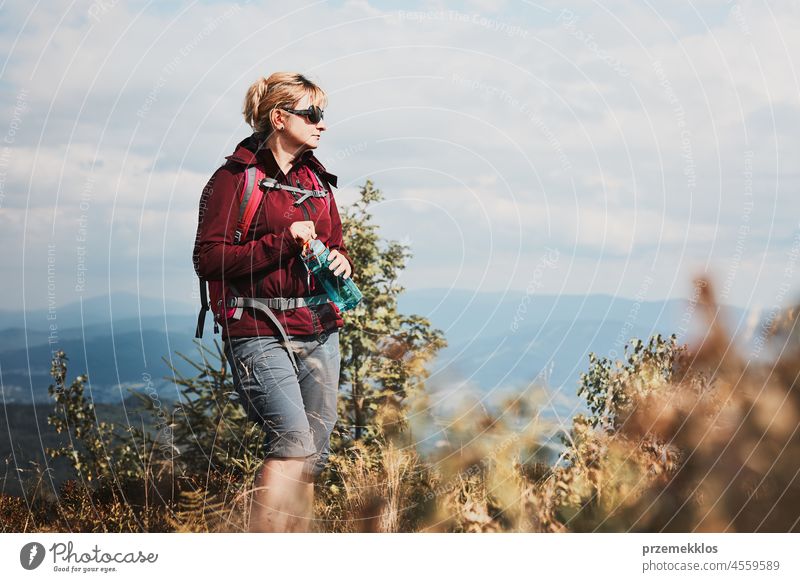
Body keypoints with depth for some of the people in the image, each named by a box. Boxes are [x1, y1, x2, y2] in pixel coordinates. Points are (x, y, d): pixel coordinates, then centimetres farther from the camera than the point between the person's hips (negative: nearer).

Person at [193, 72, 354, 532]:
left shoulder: (317, 180, 18)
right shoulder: (236, 177, -2)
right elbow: (209, 259, -9)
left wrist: (341, 261, 3)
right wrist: (280, 242, -15)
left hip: (319, 330, 7)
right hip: (260, 332, -7)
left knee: (313, 455, 4)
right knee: (293, 440, -19)